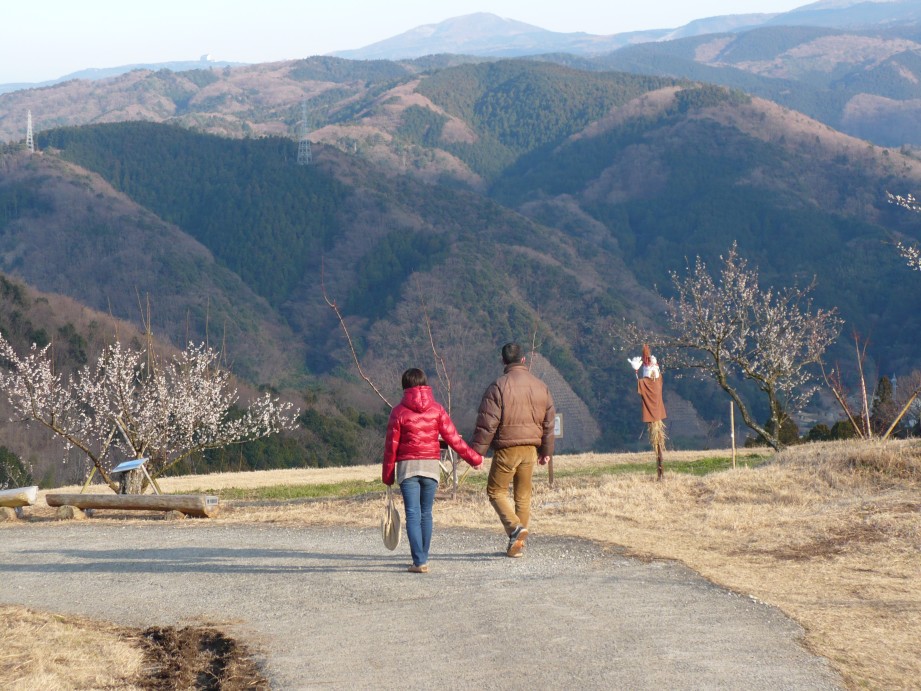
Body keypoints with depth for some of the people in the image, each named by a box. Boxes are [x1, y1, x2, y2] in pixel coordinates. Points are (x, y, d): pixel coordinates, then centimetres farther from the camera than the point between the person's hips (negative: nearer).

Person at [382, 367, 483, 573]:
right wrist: (474, 458, 11)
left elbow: (391, 446, -1)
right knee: (426, 514, 12)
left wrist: (387, 475, 8)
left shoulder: (399, 411, -2)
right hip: (431, 465, 2)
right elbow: (453, 438, -1)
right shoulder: (436, 409, 2)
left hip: (407, 466, -2)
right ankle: (422, 558, 21)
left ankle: (419, 561, -13)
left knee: (413, 515, -4)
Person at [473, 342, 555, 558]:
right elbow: (548, 422, 14)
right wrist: (546, 451, 22)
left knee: (496, 491, 6)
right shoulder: (541, 387, 8)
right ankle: (517, 544, 13)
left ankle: (515, 527, -16)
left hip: (507, 449, -5)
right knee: (523, 495, 12)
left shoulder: (499, 386, -10)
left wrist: (477, 451, -9)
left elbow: (487, 424, -13)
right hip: (531, 449, 5)